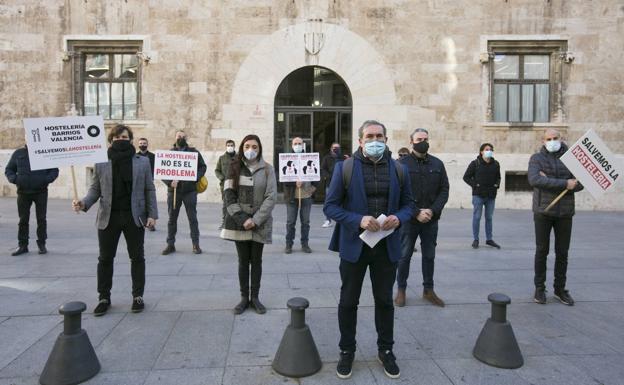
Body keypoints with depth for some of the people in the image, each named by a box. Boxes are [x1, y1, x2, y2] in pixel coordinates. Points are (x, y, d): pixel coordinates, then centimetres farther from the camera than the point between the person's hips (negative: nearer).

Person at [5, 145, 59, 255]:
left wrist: (47, 179, -13)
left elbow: (54, 170, 5)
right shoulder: (18, 153, 8)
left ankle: (42, 244, 11)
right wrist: (14, 179, -7)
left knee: (41, 219, 2)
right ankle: (22, 245, 13)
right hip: (23, 192, 2)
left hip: (40, 192, -2)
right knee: (23, 219, 6)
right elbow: (8, 169, 14)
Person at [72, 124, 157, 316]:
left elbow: (149, 190, 3)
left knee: (137, 257, 7)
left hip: (134, 217, -1)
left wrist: (152, 214, -4)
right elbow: (95, 189, 5)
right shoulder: (101, 163, 5)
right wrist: (84, 203, -15)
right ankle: (104, 297, 21)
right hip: (108, 217, 1)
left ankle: (138, 296, 20)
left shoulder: (143, 161, 3)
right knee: (105, 259, 8)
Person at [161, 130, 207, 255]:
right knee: (172, 218, 8)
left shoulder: (193, 152, 5)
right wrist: (170, 182, -14)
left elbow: (203, 166, 7)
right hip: (173, 190, 1)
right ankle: (170, 244, 18)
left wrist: (195, 177, -11)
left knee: (192, 218, 3)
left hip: (190, 190, -1)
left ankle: (195, 244, 12)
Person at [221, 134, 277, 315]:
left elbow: (271, 197, -6)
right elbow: (229, 195, -3)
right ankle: (244, 297, 19)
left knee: (256, 261, 9)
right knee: (243, 261, 9)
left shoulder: (267, 169, 0)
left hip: (260, 223, -1)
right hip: (239, 222, 1)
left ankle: (255, 297, 20)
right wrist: (242, 219, -13)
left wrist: (256, 220, -14)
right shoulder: (235, 168, 3)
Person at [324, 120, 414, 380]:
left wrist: (399, 218, -14)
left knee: (384, 300, 15)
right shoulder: (344, 168, -6)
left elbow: (408, 204, 9)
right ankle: (347, 351, 29)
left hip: (387, 246, 2)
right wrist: (358, 220, -23)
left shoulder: (398, 170, 3)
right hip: (354, 245, -2)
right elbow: (330, 206, -8)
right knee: (348, 301, 10)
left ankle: (385, 350, 34)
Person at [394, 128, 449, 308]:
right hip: (408, 219, -3)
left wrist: (432, 211, -11)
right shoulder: (402, 163, -4)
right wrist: (416, 213, -16)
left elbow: (444, 190, 4)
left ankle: (428, 290, 27)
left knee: (429, 256, 13)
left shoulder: (437, 164, 7)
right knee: (404, 256, 6)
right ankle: (401, 289, 20)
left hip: (431, 219, 3)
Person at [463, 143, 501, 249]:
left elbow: (498, 177, 21)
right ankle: (475, 239, 10)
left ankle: (489, 239, 21)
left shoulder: (495, 164, 8)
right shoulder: (475, 163, -5)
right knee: (477, 217, 1)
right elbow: (466, 177, -1)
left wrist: (497, 184, 2)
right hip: (478, 195, -4)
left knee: (489, 218, 11)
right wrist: (474, 185, -11)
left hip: (491, 196, 4)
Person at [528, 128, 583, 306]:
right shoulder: (536, 158, -1)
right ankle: (539, 288, 18)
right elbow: (534, 180, -19)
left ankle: (560, 288, 23)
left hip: (565, 211, 2)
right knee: (542, 251, 6)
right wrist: (564, 184, -23)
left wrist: (550, 183, -19)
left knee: (562, 252, 9)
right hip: (543, 211, -2)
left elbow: (580, 183, -7)